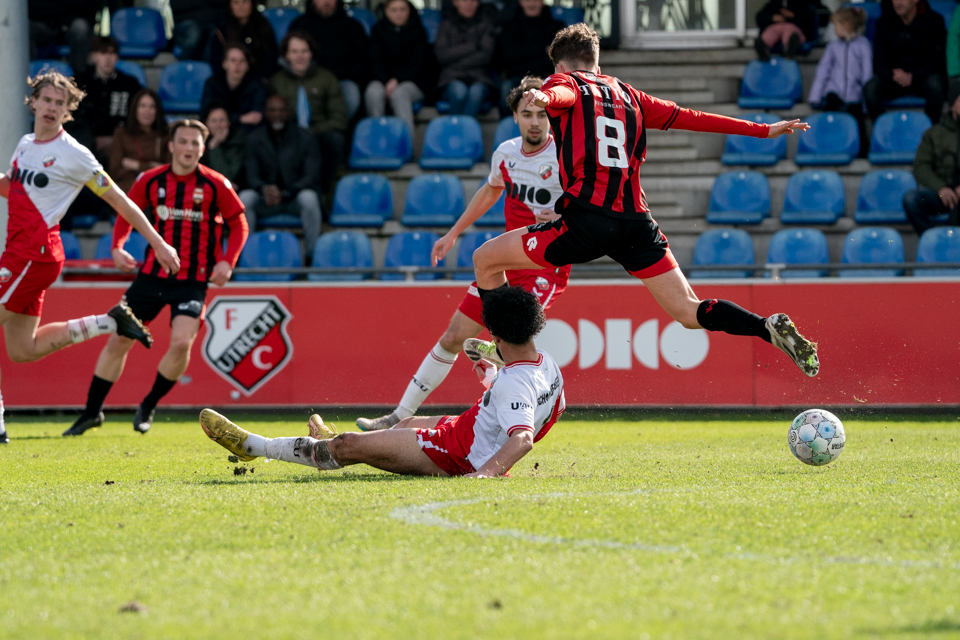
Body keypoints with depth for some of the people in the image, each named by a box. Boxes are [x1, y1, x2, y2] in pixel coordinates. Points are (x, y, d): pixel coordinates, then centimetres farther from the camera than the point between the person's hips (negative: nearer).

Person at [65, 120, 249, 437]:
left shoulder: (215, 185, -5)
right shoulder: (150, 181, 0)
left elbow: (238, 223, 4)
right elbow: (126, 213, 14)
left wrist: (227, 261, -10)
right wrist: (118, 247, -3)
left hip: (193, 280, -2)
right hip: (152, 274, 2)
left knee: (181, 342, -19)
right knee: (119, 339, 1)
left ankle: (149, 406, 6)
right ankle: (92, 412, 15)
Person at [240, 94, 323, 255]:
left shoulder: (305, 137, -3)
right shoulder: (255, 139, 3)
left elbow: (311, 175, -8)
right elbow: (252, 177, -1)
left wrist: (285, 193, -23)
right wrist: (265, 189, -26)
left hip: (295, 195, -2)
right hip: (266, 198, 2)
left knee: (309, 198, -37)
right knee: (245, 198, -29)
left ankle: (312, 253, -28)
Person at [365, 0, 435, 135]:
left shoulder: (418, 31, 4)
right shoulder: (378, 30, 8)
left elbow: (419, 64, -3)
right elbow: (375, 62, 2)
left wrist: (397, 81, -18)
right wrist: (387, 82, -18)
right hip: (384, 77, 2)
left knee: (399, 93, -37)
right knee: (373, 93, -34)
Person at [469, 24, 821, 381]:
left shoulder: (564, 82, 9)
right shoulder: (627, 95, 24)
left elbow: (560, 94, -16)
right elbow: (691, 118, 26)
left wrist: (542, 97, -41)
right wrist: (763, 131, 34)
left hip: (587, 220, -5)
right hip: (637, 224, 5)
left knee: (485, 261, 11)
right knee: (688, 312, 6)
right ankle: (770, 328, -16)